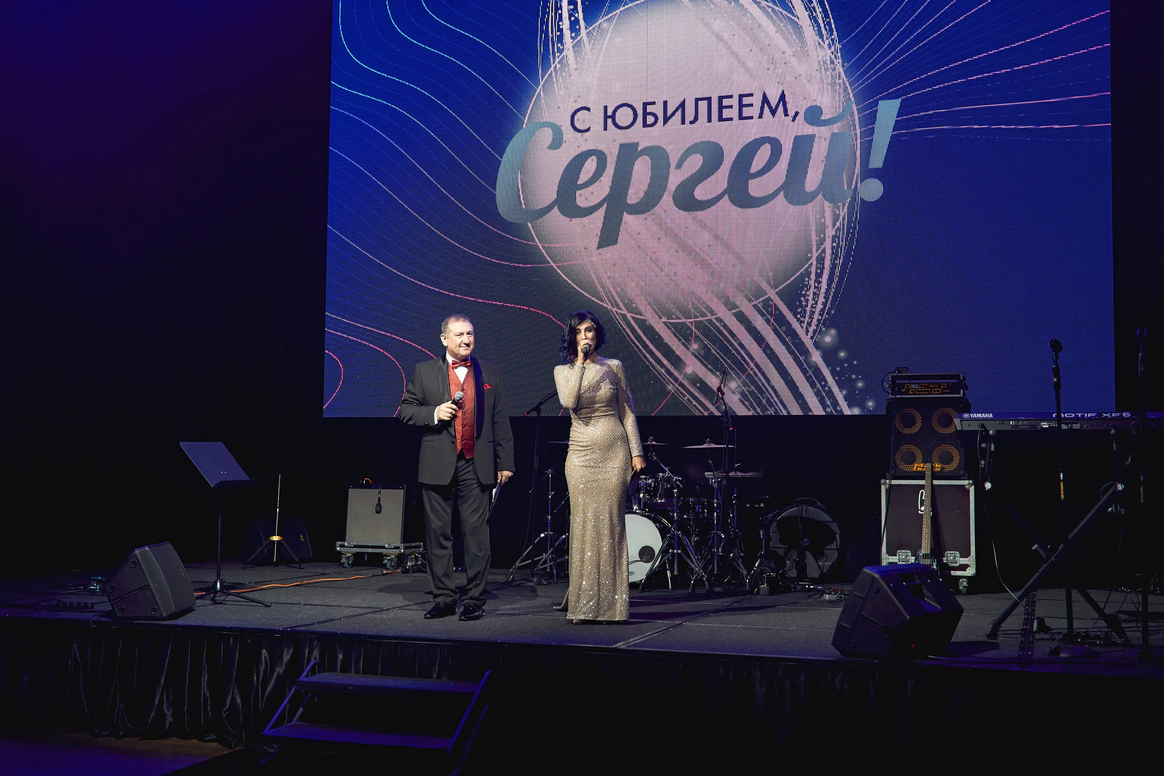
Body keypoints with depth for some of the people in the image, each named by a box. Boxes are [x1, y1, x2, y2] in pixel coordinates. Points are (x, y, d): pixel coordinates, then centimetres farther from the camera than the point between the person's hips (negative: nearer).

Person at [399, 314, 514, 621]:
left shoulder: (490, 373, 10)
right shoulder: (424, 372, 8)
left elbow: (500, 421, 10)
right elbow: (406, 409, 10)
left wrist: (505, 463, 6)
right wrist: (434, 414, -9)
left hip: (476, 466, 0)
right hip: (438, 466, 0)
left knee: (476, 533, -2)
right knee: (438, 533, 4)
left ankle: (474, 599, 6)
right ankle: (444, 597, 13)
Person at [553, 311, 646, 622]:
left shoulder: (613, 367, 7)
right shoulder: (562, 371, 6)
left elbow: (627, 411, 8)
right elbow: (569, 401, -15)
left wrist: (636, 451, 1)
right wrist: (581, 363, -12)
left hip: (614, 451, 0)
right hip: (582, 453, 0)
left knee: (611, 523, -2)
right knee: (584, 524, -3)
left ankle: (611, 604, 3)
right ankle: (583, 604, 5)